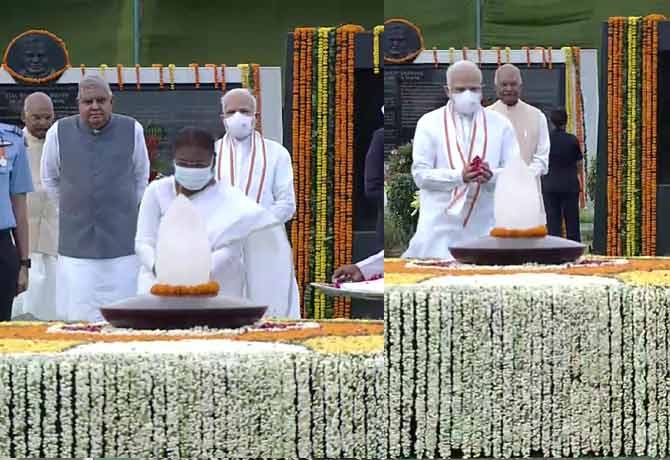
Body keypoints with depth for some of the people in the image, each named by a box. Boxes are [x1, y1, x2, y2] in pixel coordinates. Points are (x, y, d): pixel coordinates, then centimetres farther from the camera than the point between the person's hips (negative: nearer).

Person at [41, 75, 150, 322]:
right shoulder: (59, 132, 0)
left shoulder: (132, 130, 0)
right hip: (76, 244, 0)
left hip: (122, 245, 0)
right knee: (79, 320, -2)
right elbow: (49, 179, 15)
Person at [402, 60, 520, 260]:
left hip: (485, 228, 1)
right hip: (440, 226, -1)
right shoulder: (429, 123, 6)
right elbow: (420, 174, -2)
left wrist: (492, 175, -18)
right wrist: (460, 176, -17)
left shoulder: (500, 125, 11)